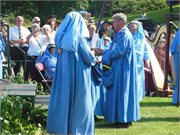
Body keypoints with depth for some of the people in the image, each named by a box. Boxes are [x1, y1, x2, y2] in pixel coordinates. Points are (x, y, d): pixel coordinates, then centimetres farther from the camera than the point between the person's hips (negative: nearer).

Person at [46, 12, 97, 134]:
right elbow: (88, 57, -11)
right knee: (79, 101, 5)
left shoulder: (60, 37, 4)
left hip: (62, 74, 6)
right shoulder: (78, 37, -14)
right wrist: (93, 55, 13)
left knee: (62, 98, 12)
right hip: (77, 75, -6)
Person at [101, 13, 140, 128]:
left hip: (122, 70, -10)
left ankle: (123, 120, -1)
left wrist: (104, 54, -12)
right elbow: (115, 49, 18)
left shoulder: (124, 35, -17)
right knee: (122, 92, 12)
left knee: (121, 92, -5)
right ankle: (125, 118, 17)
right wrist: (104, 52, 5)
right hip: (120, 69, 10)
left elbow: (118, 51, -21)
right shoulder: (121, 34, 15)